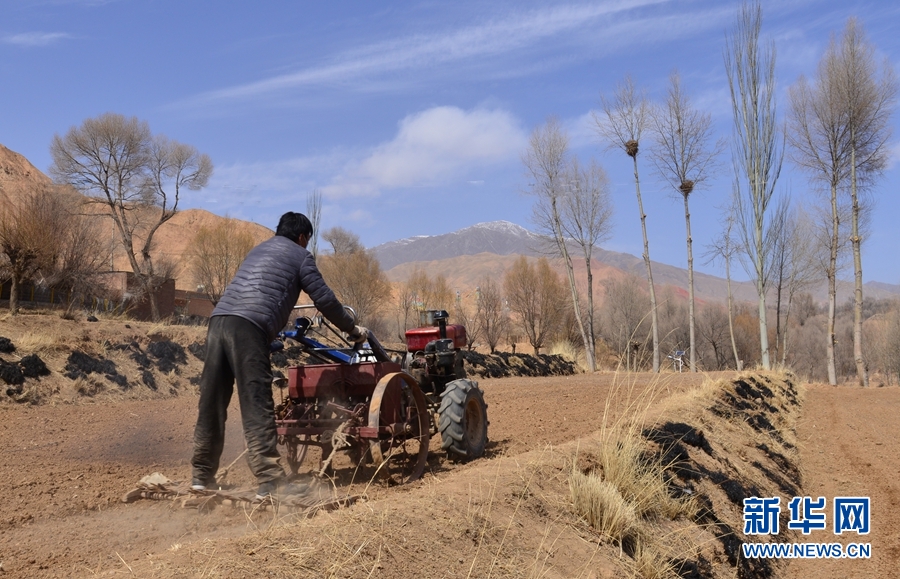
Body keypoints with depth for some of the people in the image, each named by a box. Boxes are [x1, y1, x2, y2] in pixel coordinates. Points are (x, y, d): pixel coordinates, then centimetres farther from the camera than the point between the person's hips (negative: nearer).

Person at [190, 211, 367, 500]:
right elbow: (324, 299, 8)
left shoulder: (259, 250, 32)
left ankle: (202, 474, 20)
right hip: (248, 327, -7)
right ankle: (270, 481, -9)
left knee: (212, 402, 12)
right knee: (257, 405, -9)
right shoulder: (300, 255, 11)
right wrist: (353, 329, 21)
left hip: (219, 320, 7)